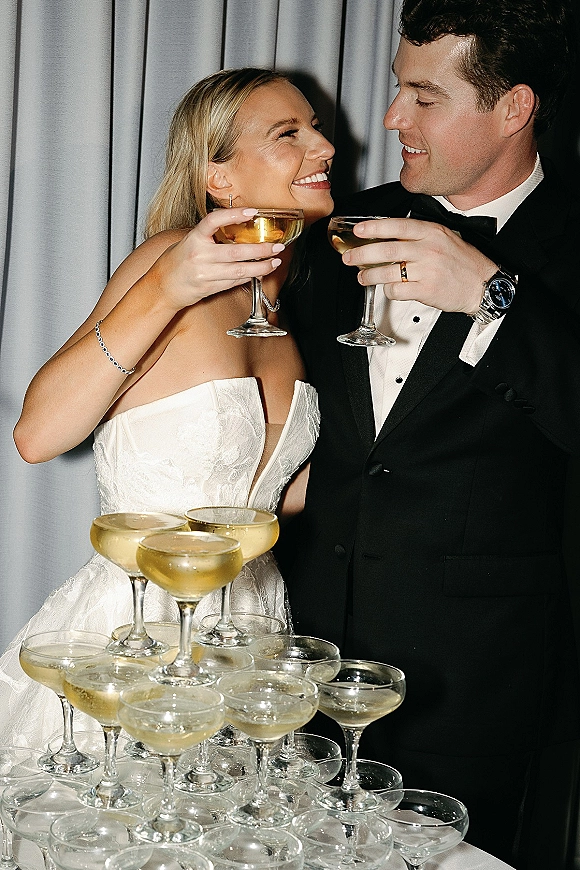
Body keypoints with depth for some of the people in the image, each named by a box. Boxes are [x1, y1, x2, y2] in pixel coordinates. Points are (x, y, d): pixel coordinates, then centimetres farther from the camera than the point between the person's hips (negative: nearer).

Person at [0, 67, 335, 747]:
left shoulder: (288, 295, 6)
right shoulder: (171, 258, -15)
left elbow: (282, 493, 10)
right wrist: (163, 291, -31)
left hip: (249, 626, 7)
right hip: (136, 632, -6)